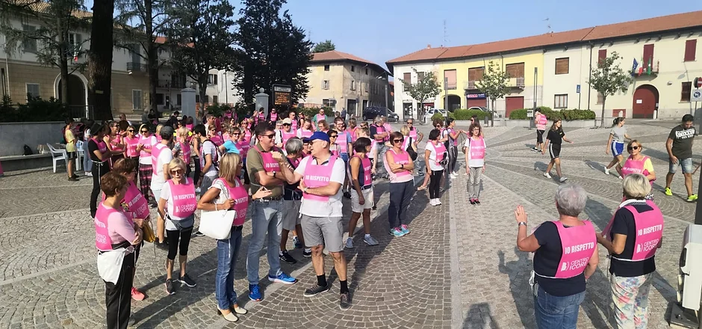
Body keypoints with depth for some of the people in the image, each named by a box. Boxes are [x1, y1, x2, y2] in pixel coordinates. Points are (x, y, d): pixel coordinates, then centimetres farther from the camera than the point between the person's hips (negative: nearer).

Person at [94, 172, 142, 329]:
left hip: (106, 257, 10)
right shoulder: (116, 217, -32)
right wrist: (139, 230, -1)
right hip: (118, 260, -10)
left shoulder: (103, 205, -3)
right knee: (119, 298, 10)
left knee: (112, 293, 29)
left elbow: (128, 223, 8)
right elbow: (136, 240, -20)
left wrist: (136, 228, -11)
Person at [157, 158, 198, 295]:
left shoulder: (190, 182, -9)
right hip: (173, 224, -3)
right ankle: (169, 279, 26)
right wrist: (168, 218, -3)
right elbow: (161, 207, -9)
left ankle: (183, 275, 38)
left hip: (188, 222, 3)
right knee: (172, 252, 8)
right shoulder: (167, 186, -18)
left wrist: (190, 213, 2)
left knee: (184, 249, 20)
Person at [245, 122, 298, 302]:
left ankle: (275, 273, 36)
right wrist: (281, 176, -5)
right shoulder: (253, 153, -13)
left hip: (278, 201, 7)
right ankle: (253, 283, 11)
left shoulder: (276, 151, 7)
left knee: (275, 241, 20)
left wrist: (273, 174, -17)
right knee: (257, 244, 1)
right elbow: (264, 180, -21)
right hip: (262, 203, -7)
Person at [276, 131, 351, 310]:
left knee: (337, 253, 2)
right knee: (316, 249, 15)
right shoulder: (306, 161, 4)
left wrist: (307, 189, -13)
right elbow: (291, 179, 1)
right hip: (308, 214, 5)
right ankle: (322, 283, 34)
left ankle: (344, 291, 16)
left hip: (330, 215, -5)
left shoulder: (337, 163, -11)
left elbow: (332, 189, -21)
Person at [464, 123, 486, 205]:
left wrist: (484, 165, 8)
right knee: (471, 181, 4)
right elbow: (466, 154, -4)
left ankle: (476, 197, 18)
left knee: (478, 181, 8)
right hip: (471, 164, -3)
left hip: (480, 164, 3)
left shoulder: (482, 140, 7)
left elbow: (483, 153, 10)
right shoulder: (469, 140, -3)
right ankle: (471, 197, 15)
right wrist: (467, 166, -9)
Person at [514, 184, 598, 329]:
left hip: (551, 295, -5)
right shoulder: (589, 228, -11)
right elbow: (593, 262, 2)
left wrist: (522, 223, 2)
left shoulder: (550, 230, -30)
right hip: (577, 292, 5)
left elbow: (522, 245, -14)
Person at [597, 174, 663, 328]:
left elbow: (617, 248, -25)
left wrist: (600, 239, -8)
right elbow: (658, 243, 6)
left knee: (624, 313, 11)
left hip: (625, 273, -7)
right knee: (641, 307, 26)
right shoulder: (655, 209, -3)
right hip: (648, 269, 7)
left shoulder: (624, 213, -24)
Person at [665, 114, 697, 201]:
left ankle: (690, 195, -10)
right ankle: (667, 188, 36)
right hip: (675, 156, -3)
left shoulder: (693, 129, 0)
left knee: (688, 174, -6)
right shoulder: (675, 130, -14)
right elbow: (668, 143, -12)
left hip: (687, 156, 3)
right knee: (671, 172, 13)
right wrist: (671, 156, -16)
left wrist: (689, 148, 20)